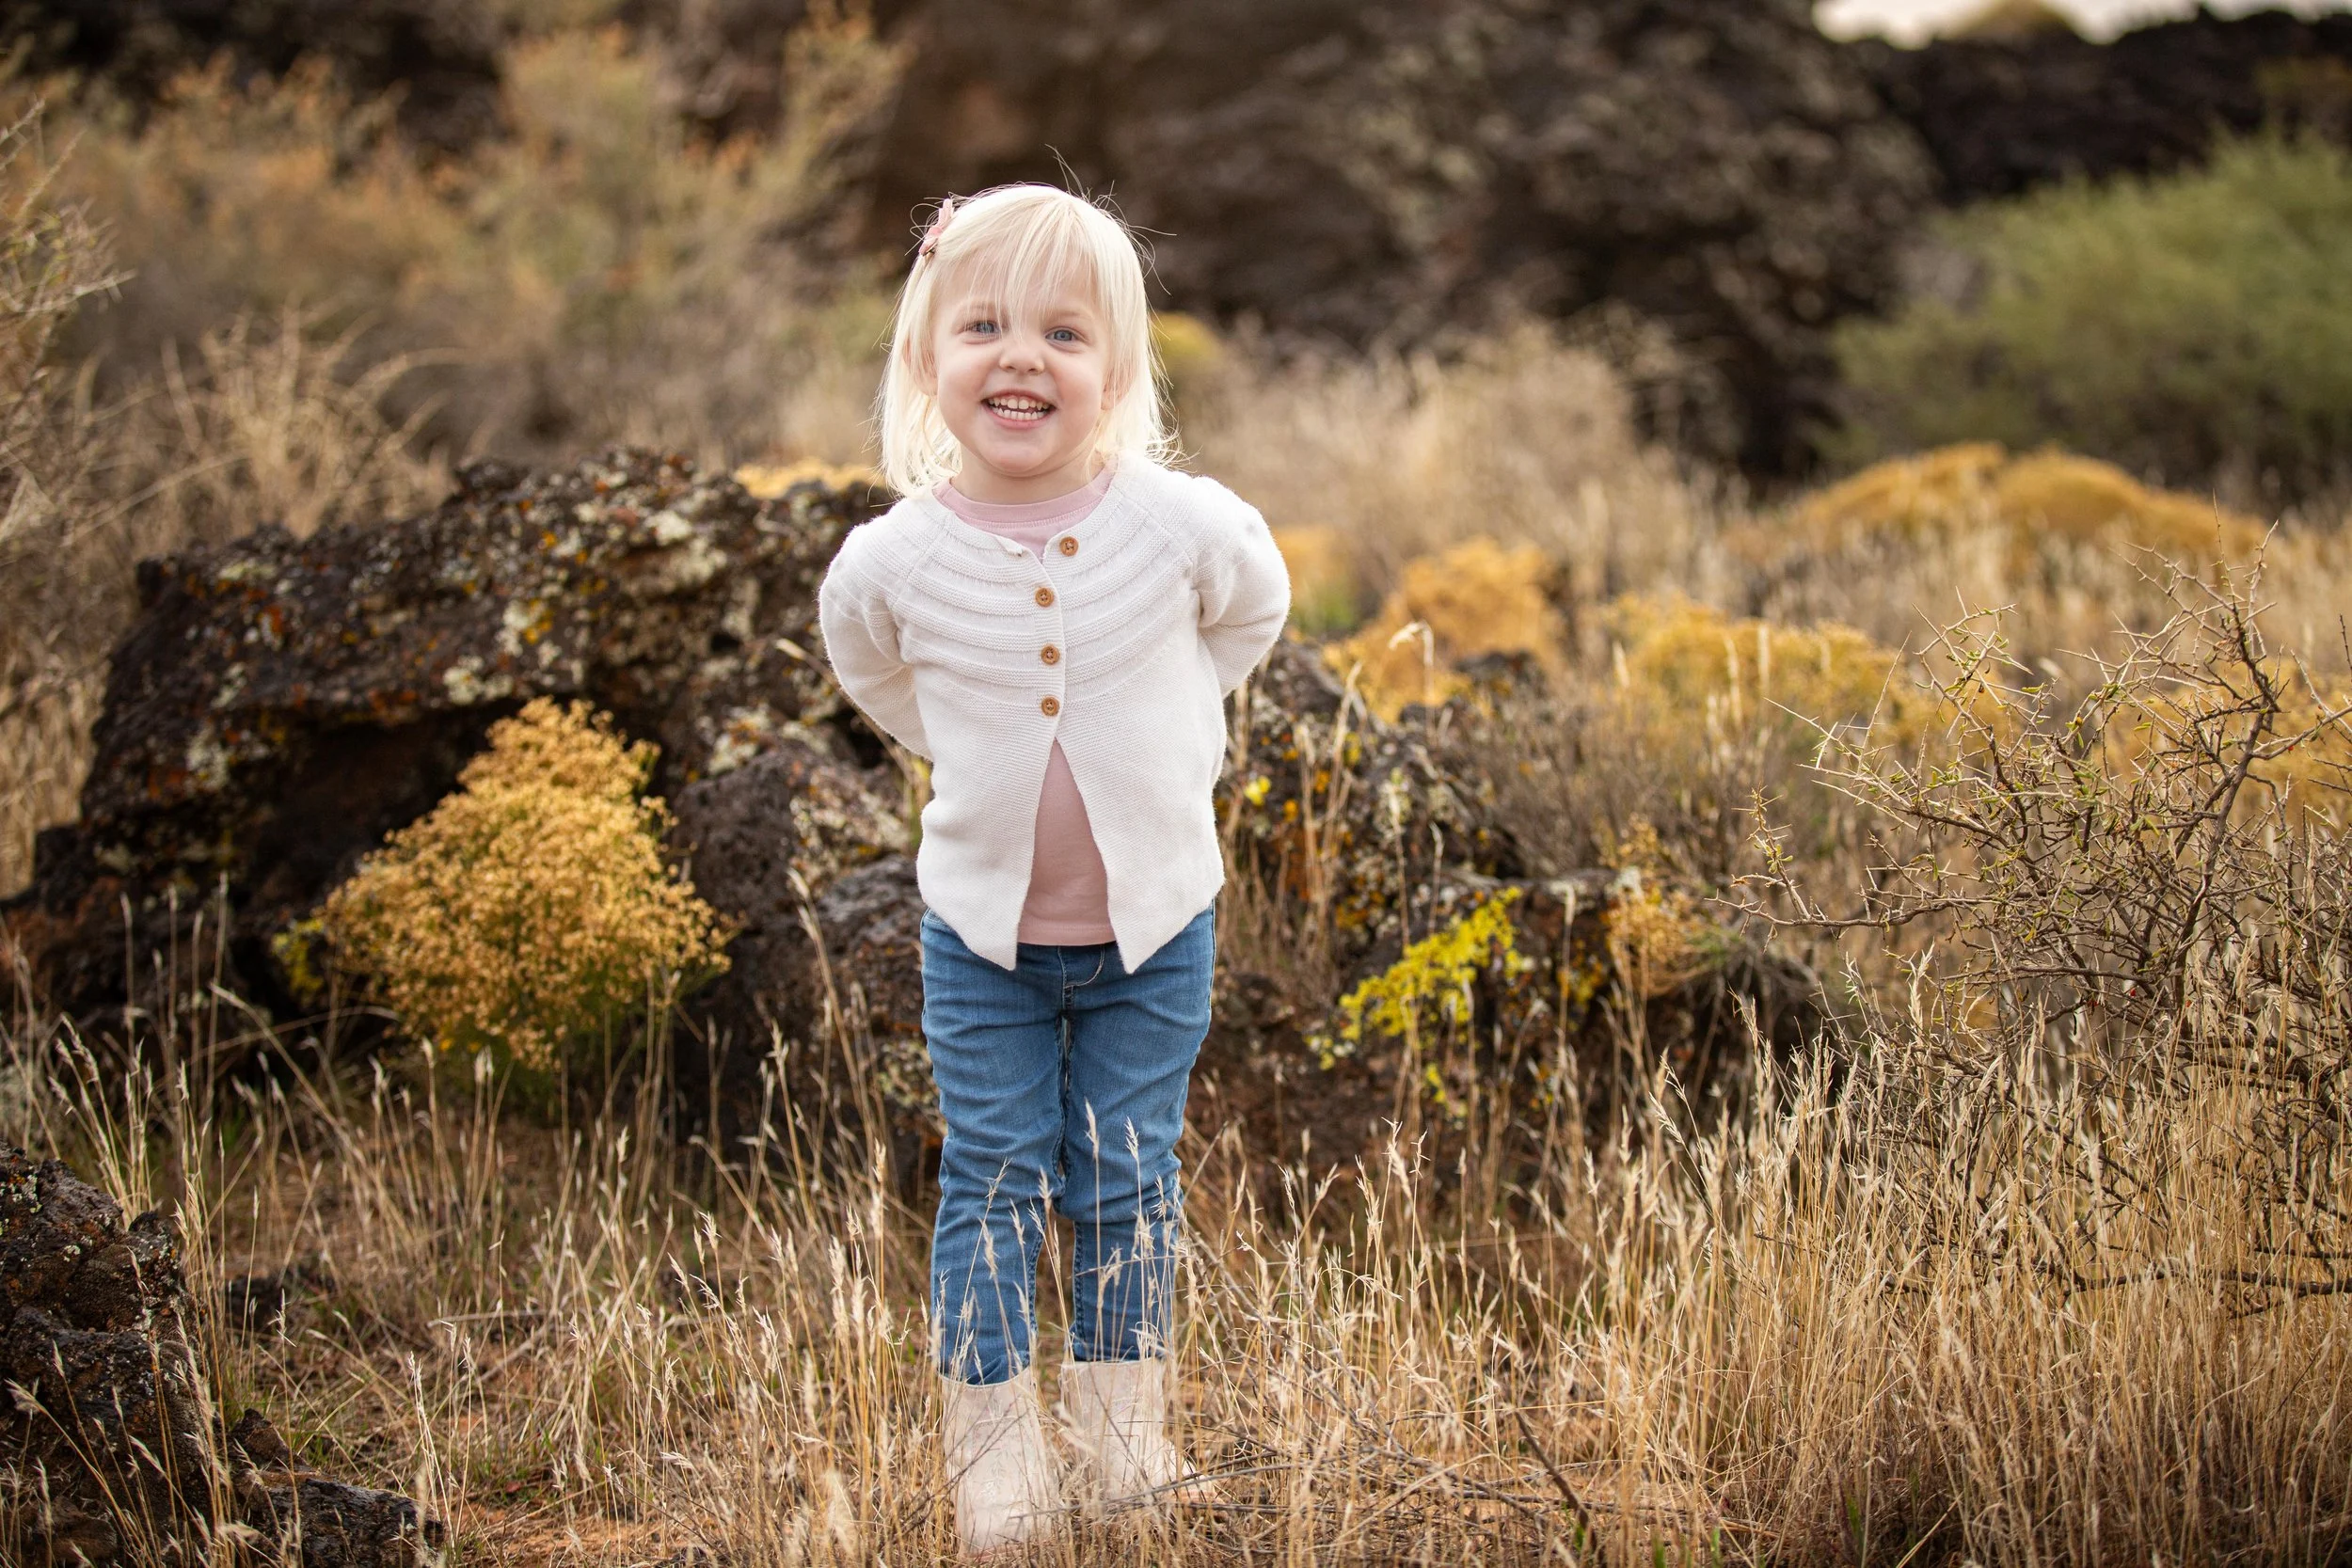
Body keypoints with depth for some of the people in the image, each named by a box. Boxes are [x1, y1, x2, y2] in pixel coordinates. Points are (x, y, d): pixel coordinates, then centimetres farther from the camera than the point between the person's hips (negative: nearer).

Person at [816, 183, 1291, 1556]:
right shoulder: (894, 562, -17)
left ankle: (1124, 1425, 27)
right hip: (982, 929, 0)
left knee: (1126, 1179, 11)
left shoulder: (1185, 526, -18)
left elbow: (1252, 614, 6)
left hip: (1154, 926, 0)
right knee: (995, 1183, 5)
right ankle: (994, 1445, 17)